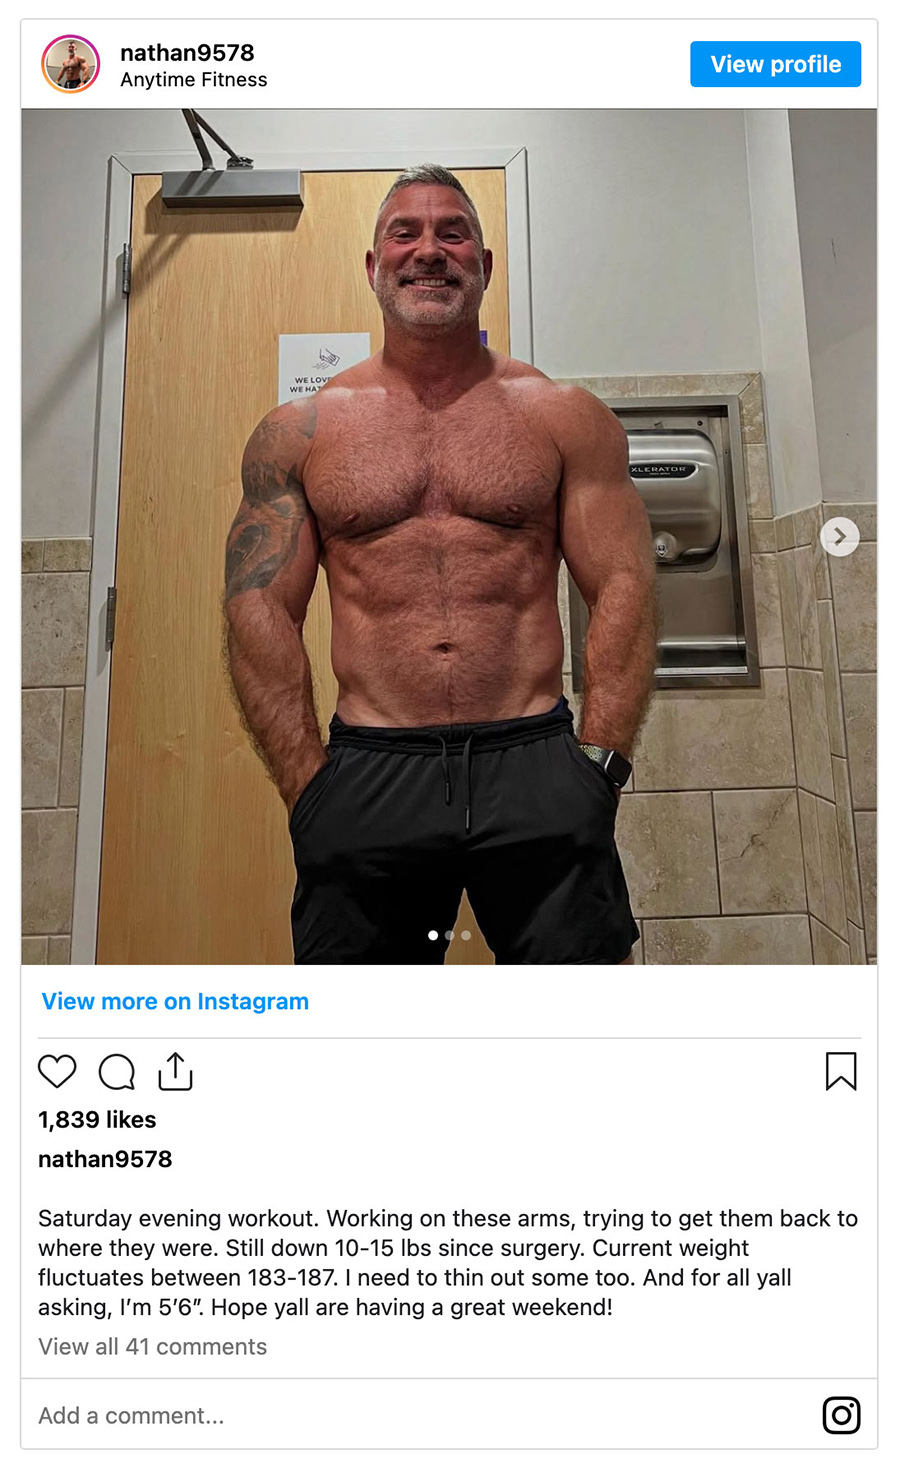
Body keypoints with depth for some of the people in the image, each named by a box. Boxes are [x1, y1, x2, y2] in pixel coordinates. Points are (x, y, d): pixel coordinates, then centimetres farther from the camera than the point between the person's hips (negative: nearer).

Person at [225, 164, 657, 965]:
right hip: (366, 775, 1)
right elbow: (260, 610, 4)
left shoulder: (566, 416, 9)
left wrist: (599, 765, -7)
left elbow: (624, 589, 3)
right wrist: (309, 786, -5)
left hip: (536, 766, 0)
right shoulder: (298, 431, 9)